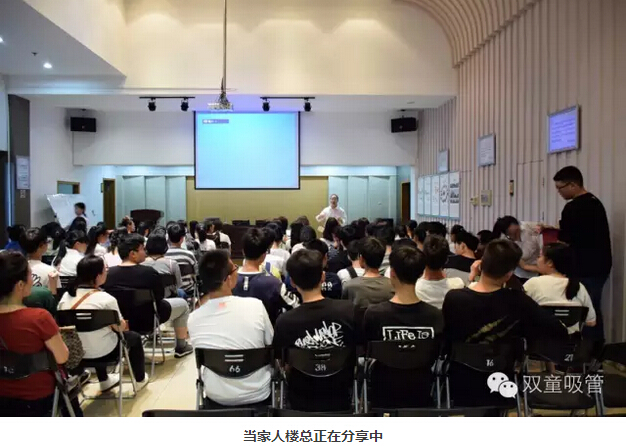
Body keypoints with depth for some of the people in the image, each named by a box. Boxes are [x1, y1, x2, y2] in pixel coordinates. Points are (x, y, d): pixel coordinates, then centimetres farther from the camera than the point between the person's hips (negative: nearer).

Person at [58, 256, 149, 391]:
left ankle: (104, 381, 47)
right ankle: (140, 379, 39)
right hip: (103, 353, -6)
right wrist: (123, 323, 12)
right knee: (134, 337, 21)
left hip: (75, 352, 6)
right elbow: (121, 327, -12)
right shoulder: (106, 299, -22)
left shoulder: (66, 296, -5)